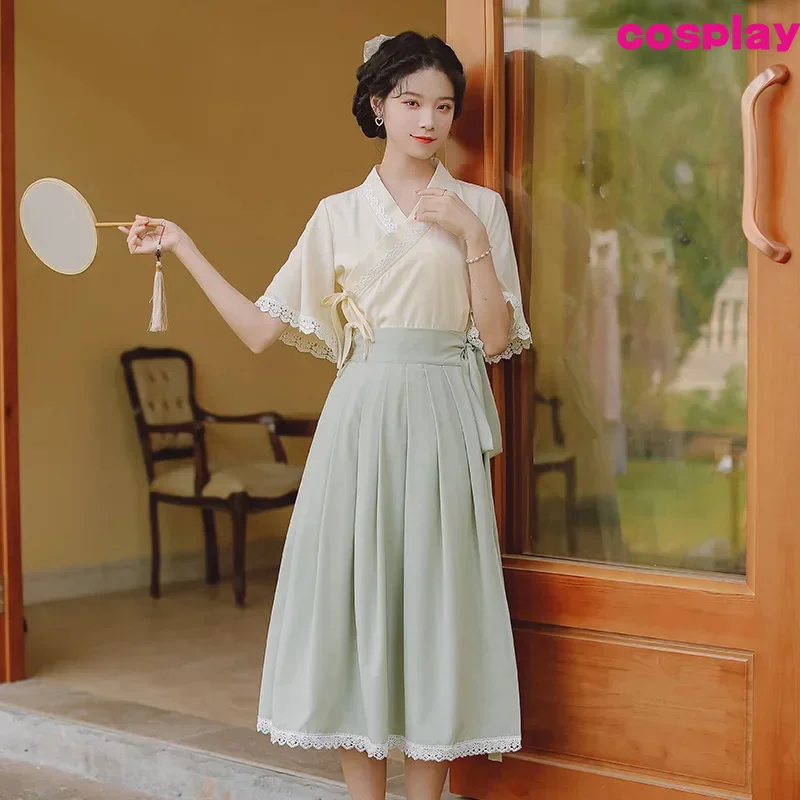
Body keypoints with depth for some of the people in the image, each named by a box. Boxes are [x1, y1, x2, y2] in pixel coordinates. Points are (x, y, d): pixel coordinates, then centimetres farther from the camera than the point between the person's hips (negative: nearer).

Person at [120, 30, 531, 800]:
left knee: (435, 599, 1)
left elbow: (497, 339, -1)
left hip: (441, 425, -1)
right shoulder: (339, 215, 9)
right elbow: (261, 329, 6)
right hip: (360, 421, 1)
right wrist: (181, 247, 5)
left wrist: (473, 239, -10)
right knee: (353, 598, 1)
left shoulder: (479, 208, 6)